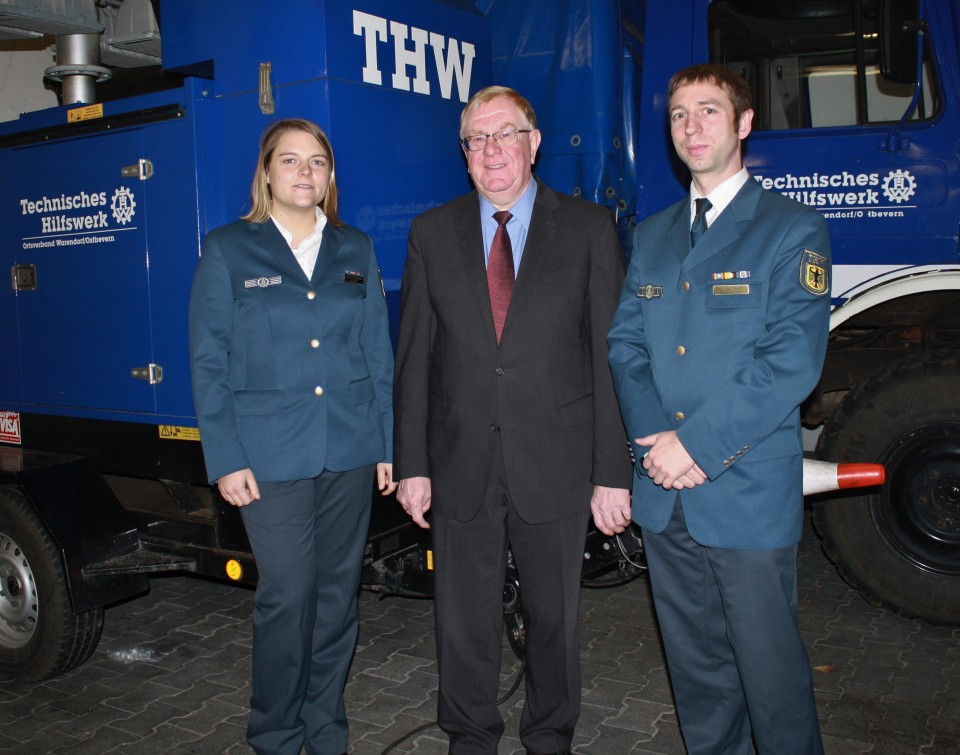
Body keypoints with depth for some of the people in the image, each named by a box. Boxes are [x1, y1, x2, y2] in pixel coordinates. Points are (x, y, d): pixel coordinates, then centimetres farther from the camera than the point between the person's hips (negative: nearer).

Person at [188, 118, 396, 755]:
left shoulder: (356, 251, 10)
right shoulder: (228, 251, 2)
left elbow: (379, 354, 11)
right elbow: (210, 364, 0)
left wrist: (388, 443, 6)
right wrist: (226, 459, -6)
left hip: (350, 452, 3)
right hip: (271, 457, -3)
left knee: (338, 592, 10)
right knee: (288, 596, -1)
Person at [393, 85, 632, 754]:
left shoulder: (589, 228, 0)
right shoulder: (433, 234, 6)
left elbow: (612, 355, -3)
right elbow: (414, 357, 4)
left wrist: (614, 471, -7)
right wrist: (412, 464, 0)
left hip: (555, 466, -1)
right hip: (461, 467, 2)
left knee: (554, 617, 14)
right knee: (465, 619, 14)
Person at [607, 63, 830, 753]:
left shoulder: (793, 229, -4)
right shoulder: (653, 236, 14)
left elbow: (791, 361, -14)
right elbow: (626, 344, 8)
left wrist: (698, 441, -16)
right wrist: (655, 437, -8)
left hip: (750, 495, -5)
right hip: (665, 496, 5)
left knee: (770, 669, 6)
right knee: (696, 668, 17)